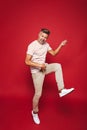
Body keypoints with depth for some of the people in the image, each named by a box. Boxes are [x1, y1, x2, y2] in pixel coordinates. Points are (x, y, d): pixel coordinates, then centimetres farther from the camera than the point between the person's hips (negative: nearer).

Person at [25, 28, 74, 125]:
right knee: (38, 94, -1)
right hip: (36, 71, -6)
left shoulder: (46, 44, 3)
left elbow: (53, 53, 10)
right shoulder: (32, 45, -19)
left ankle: (61, 90, -18)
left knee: (57, 66, -20)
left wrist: (61, 45, -3)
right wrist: (39, 65, -24)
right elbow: (27, 61, -21)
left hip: (44, 67, 6)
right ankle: (35, 112, 24)